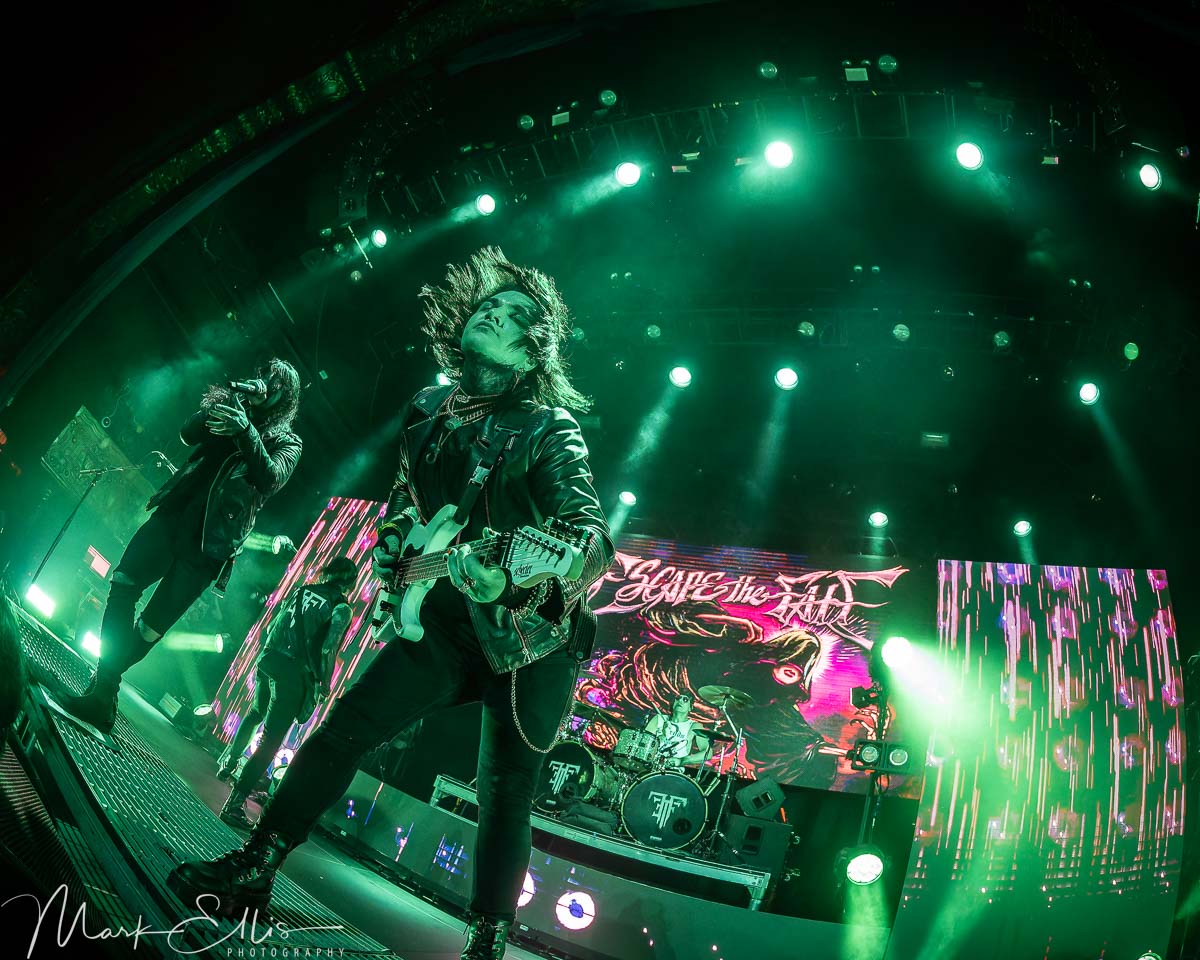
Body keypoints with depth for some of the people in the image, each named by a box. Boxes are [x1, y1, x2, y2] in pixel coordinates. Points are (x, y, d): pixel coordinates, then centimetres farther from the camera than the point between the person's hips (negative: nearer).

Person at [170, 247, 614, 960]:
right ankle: (254, 870, 13)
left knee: (507, 795, 1)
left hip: (531, 638, -4)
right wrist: (393, 542, 6)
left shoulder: (548, 431, -12)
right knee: (343, 731, -1)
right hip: (447, 619, 5)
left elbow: (593, 533, -27)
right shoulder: (428, 413, 5)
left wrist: (514, 579, -45)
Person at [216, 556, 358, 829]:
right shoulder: (341, 607, -6)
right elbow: (328, 649, -16)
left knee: (256, 712, 34)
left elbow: (273, 624, 17)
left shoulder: (304, 589, 12)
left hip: (268, 660, 6)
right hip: (294, 673, -6)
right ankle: (234, 804, -7)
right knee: (270, 740, -3)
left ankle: (227, 763, 46)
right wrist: (325, 683, -3)